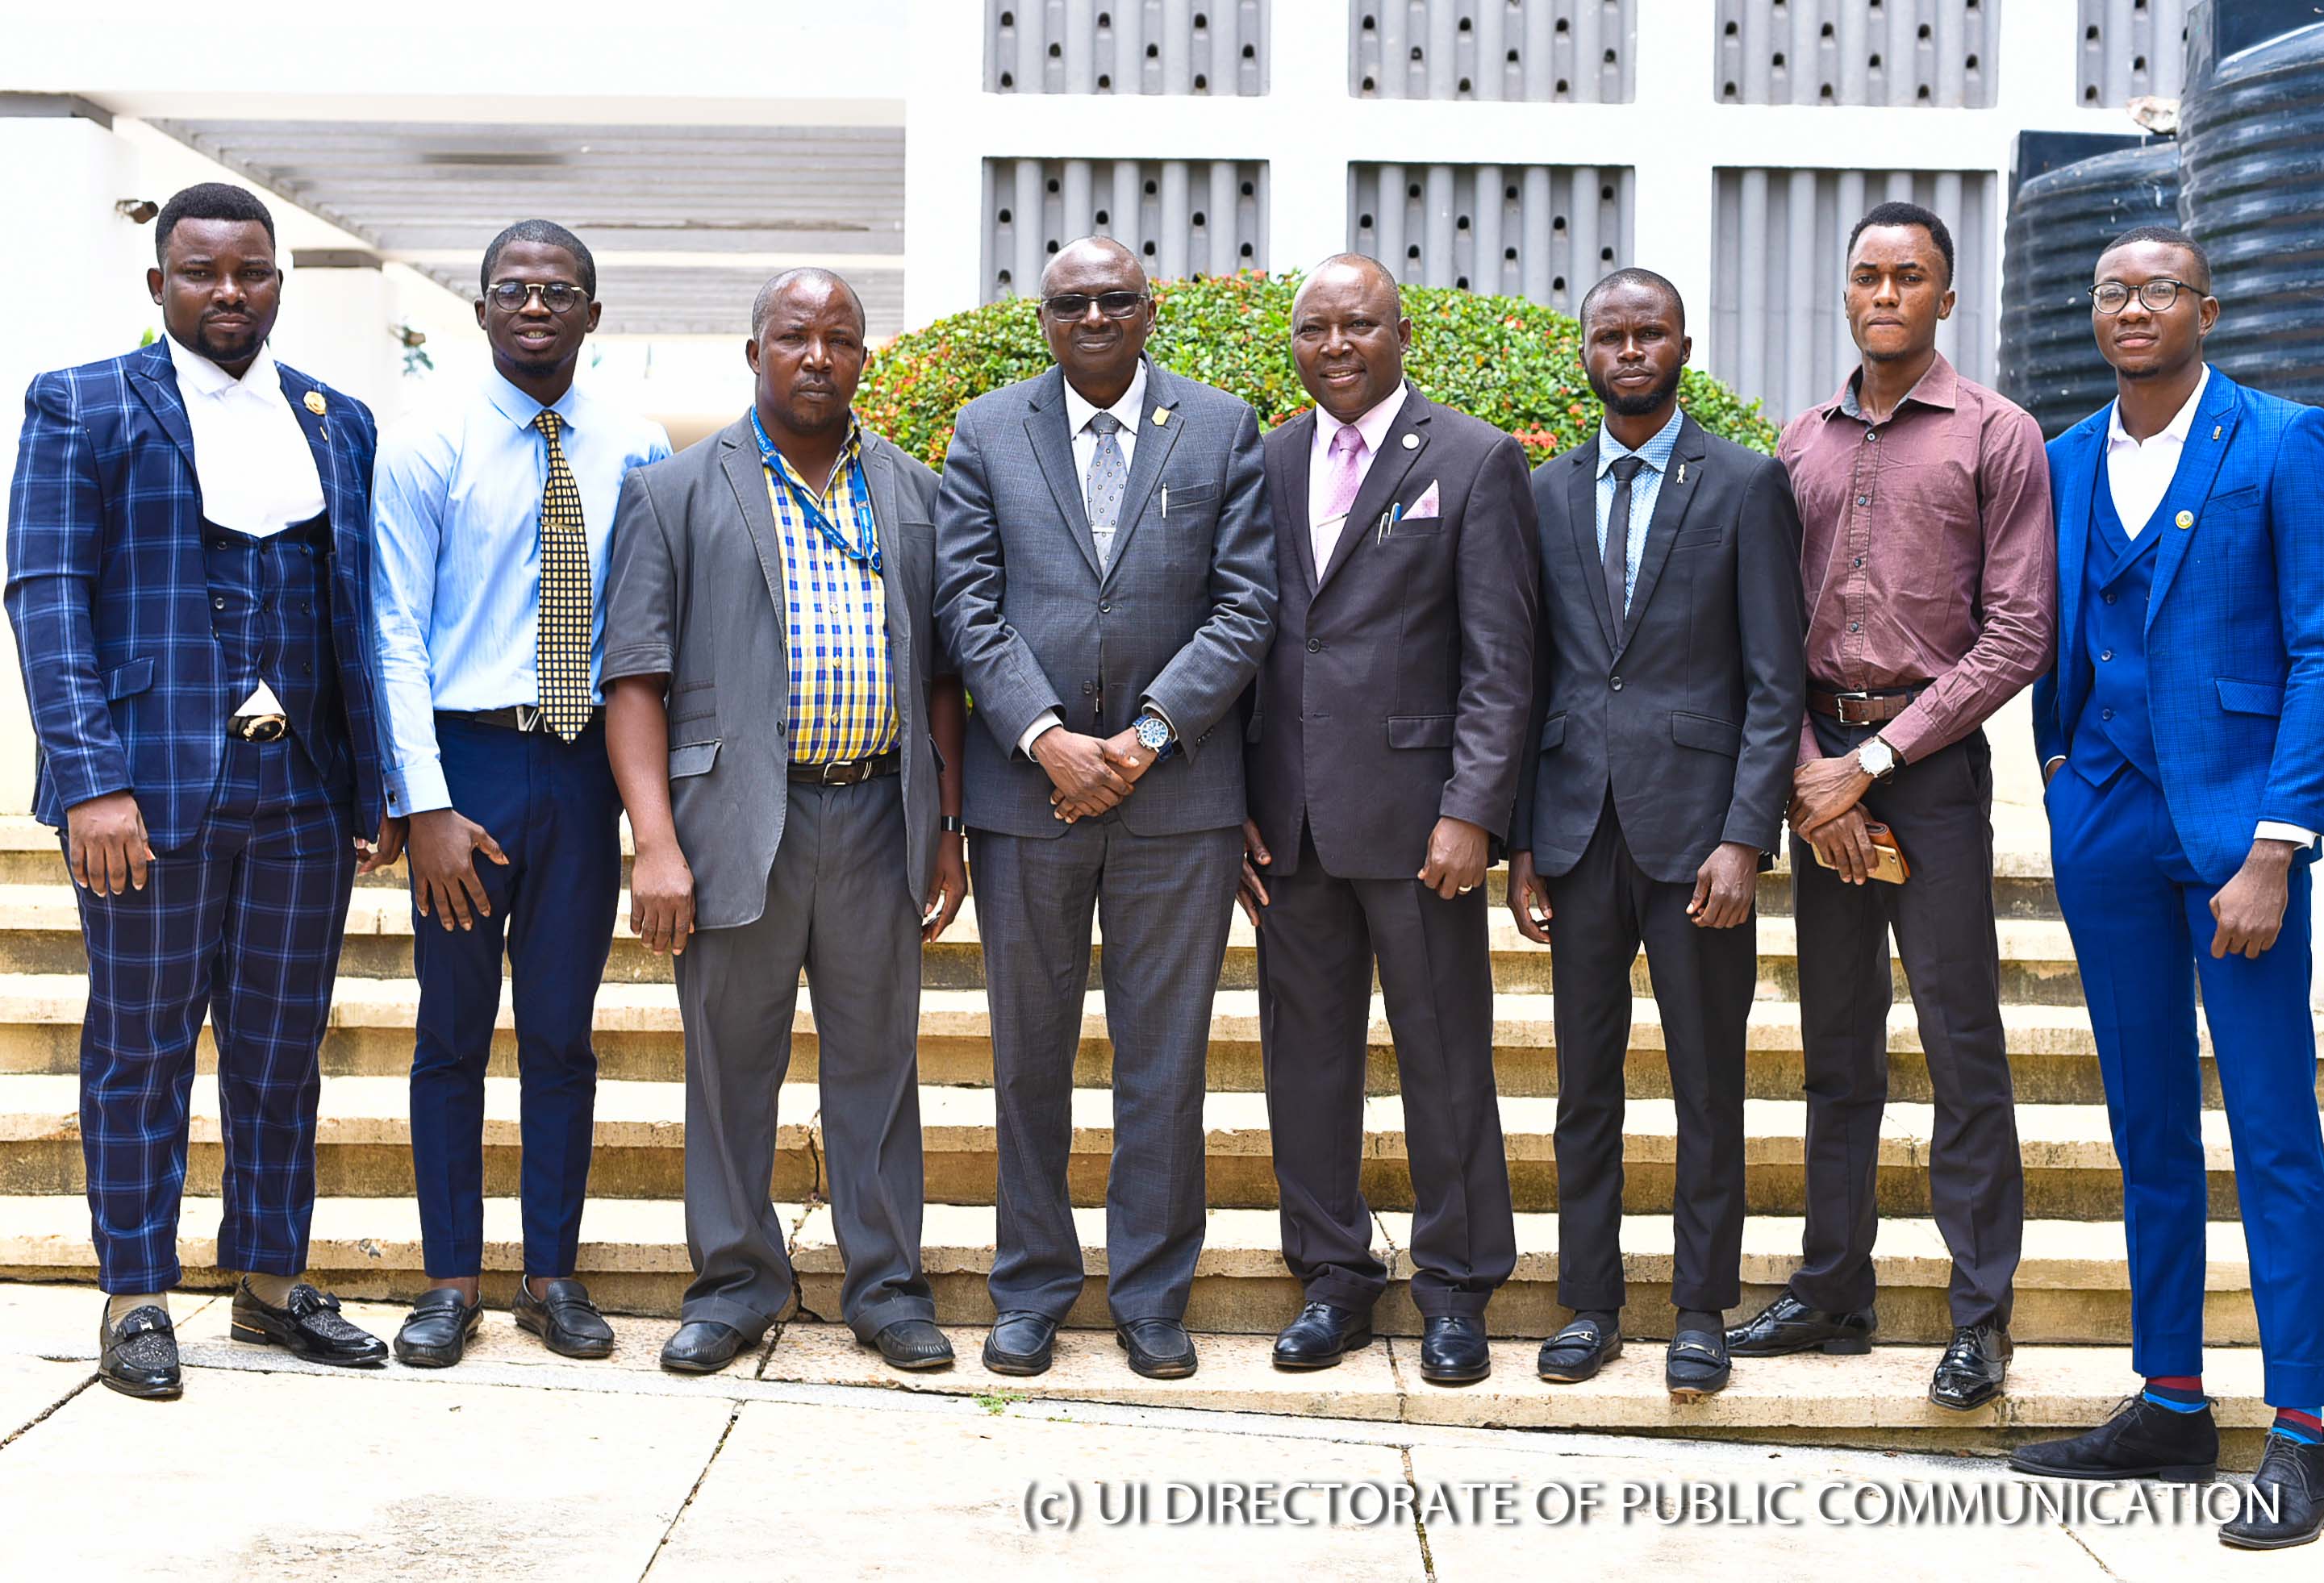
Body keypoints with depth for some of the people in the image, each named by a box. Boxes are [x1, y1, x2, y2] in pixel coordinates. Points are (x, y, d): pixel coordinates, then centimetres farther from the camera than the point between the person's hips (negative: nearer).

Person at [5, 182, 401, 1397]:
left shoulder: (339, 422, 13)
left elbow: (363, 607, 12)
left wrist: (379, 784, 6)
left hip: (306, 793, 4)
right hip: (151, 788, -3)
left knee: (282, 1049, 11)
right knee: (139, 1049, 6)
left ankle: (270, 1281, 24)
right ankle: (136, 1299, 17)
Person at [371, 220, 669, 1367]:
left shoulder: (636, 450, 5)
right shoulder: (426, 448, -2)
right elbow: (397, 635, -5)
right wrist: (427, 804, -13)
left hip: (585, 764, 2)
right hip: (466, 756, -2)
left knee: (564, 1028, 8)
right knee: (453, 1030, 6)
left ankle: (554, 1274, 20)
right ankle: (451, 1281, 18)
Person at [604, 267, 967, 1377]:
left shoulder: (914, 495, 13)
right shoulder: (677, 493, 3)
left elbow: (939, 675, 13)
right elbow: (636, 677, -3)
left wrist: (948, 827, 6)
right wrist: (657, 843, -12)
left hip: (877, 815, 2)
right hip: (737, 818, -2)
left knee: (877, 1058, 8)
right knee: (730, 1063, 6)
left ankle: (886, 1284, 19)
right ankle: (734, 1282, 20)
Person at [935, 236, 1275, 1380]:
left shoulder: (1220, 429, 5)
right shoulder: (987, 431, 7)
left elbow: (1246, 605, -2)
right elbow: (968, 606, 0)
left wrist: (1149, 734, -11)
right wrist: (1046, 739, -12)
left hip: (1176, 789, -1)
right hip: (1024, 785, 1)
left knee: (1165, 1060, 5)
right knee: (1028, 1058, 9)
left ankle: (1152, 1296, 18)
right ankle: (1031, 1291, 22)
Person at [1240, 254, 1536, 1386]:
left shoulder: (1476, 462, -1)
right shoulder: (1265, 464, 12)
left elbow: (1499, 661, -6)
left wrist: (1471, 812, -13)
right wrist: (1234, 805, 6)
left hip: (1414, 812, -4)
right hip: (1290, 816, 4)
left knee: (1446, 1058, 3)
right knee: (1306, 1054, 10)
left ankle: (1455, 1289, 16)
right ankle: (1332, 1280, 23)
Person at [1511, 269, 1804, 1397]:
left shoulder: (1746, 486, 0)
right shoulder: (1547, 492, 10)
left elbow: (1776, 683, -4)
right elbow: (1527, 677, 11)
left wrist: (1745, 839, -13)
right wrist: (1522, 843, 5)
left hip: (1696, 827, -3)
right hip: (1578, 828, 3)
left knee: (1708, 1087, 5)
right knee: (1585, 1084, 9)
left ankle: (1702, 1313, 16)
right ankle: (1590, 1304, 20)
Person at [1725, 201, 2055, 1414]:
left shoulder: (1996, 437, -1)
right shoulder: (1801, 443, 12)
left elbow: (2017, 635, -6)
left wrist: (1874, 761, -10)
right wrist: (1807, 768, -3)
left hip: (1932, 757, -4)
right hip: (1817, 762, 4)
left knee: (1962, 1044, -3)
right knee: (1836, 1042, 10)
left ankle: (1981, 1315, 4)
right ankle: (1831, 1292, 18)